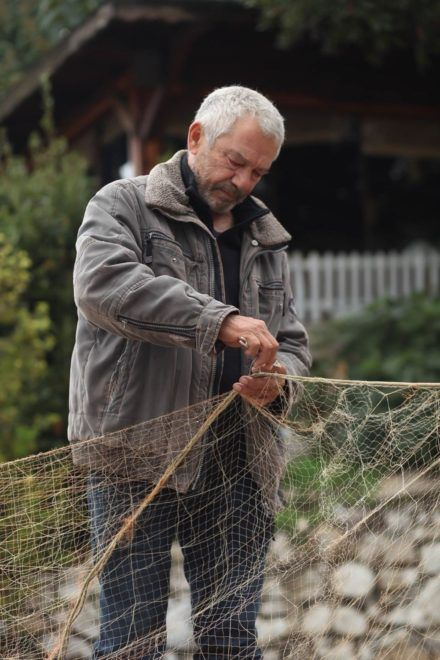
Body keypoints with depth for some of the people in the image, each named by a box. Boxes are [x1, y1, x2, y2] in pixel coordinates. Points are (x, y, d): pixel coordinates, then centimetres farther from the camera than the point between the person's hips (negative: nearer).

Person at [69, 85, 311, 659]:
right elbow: (101, 284, -20)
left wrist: (276, 378, -5)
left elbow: (293, 344, 22)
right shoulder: (124, 205, 2)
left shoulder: (264, 240, 20)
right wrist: (221, 321, -27)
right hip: (136, 461, -4)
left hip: (237, 467, 5)